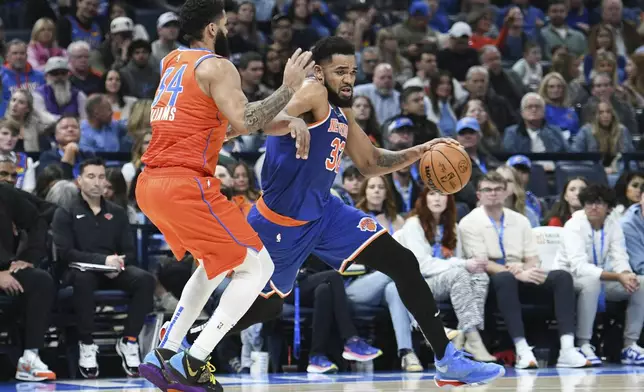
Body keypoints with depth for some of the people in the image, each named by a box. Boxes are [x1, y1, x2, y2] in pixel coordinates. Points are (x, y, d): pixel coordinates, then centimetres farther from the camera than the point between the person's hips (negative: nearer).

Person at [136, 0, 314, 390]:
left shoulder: (172, 62, 20)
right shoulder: (216, 66, -6)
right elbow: (245, 121, -18)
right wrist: (289, 88, -7)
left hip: (150, 184, 9)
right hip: (185, 185, -9)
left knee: (217, 263, 28)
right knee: (257, 267, 1)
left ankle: (165, 355, 18)